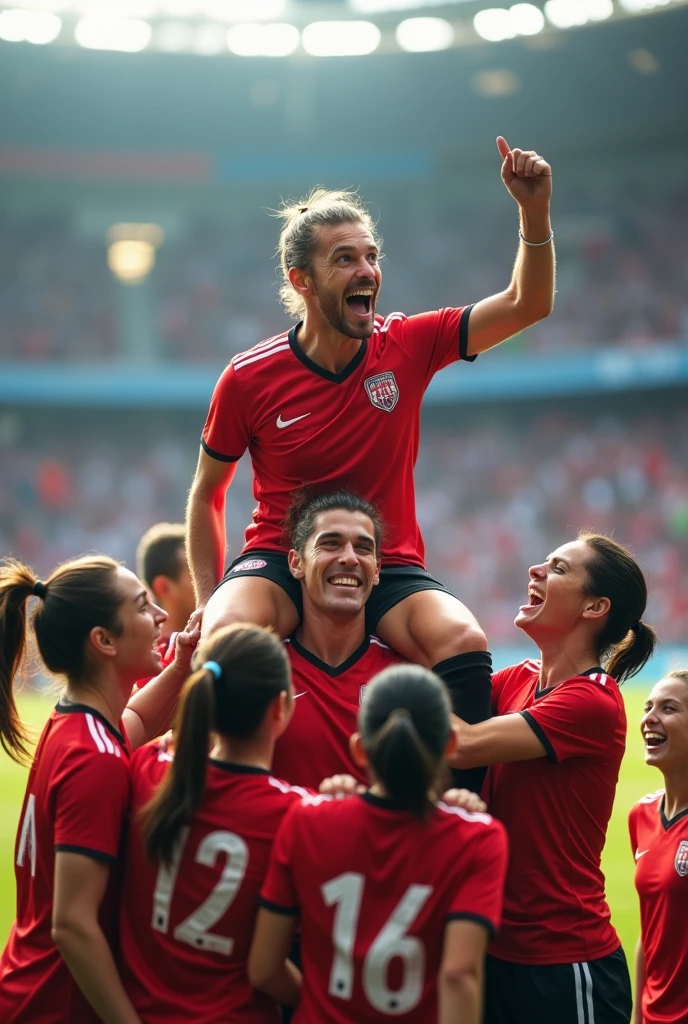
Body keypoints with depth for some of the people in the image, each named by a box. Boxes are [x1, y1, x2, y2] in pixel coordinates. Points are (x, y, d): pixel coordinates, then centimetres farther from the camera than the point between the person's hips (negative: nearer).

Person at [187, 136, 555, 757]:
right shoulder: (250, 378, -6)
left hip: (390, 566, 2)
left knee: (462, 641, -30)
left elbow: (528, 305, -4)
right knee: (221, 636, -35)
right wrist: (208, 603, 1)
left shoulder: (406, 346, -2)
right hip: (280, 561, -1)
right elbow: (206, 493, 7)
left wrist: (535, 210, -19)